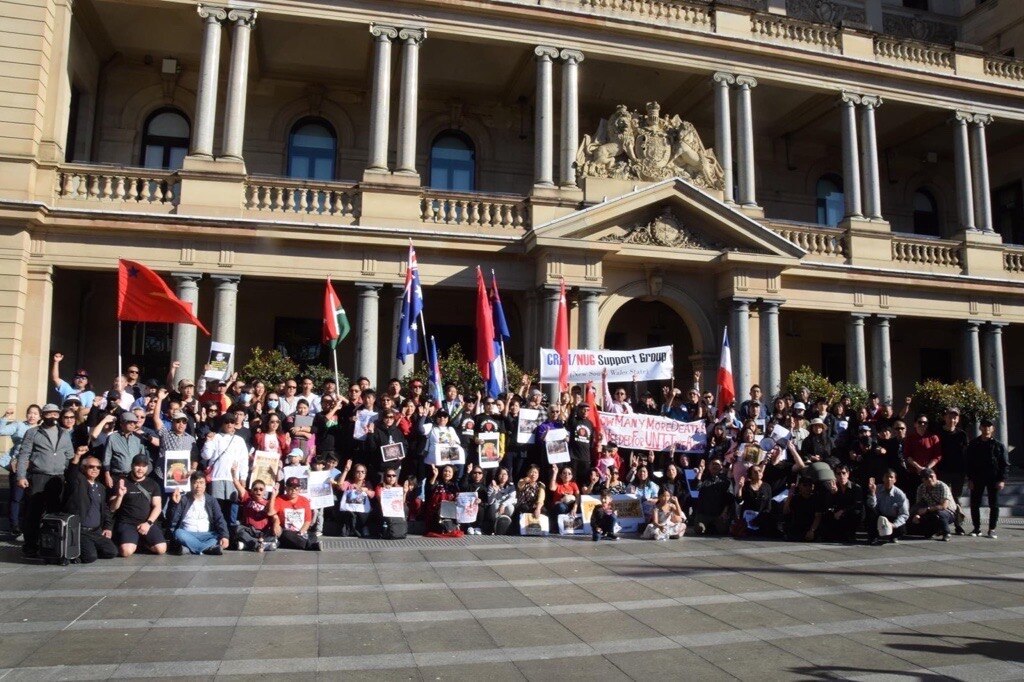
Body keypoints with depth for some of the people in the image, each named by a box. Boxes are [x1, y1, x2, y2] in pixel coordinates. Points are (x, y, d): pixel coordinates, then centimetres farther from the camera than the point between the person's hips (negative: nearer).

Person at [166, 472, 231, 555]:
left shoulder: (211, 501, 9)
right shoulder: (183, 500, 6)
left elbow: (220, 520, -2)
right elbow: (172, 521, -2)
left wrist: (224, 536, -20)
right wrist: (175, 504, -17)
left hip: (206, 535, 1)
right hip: (187, 535, -1)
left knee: (220, 537, -26)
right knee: (178, 533, -33)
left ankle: (191, 548, -43)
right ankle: (208, 548, -43)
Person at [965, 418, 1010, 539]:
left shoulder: (999, 445, 2)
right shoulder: (973, 445, 5)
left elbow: (1005, 464, 1)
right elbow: (968, 463, 5)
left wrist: (1002, 480, -8)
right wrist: (970, 479, -2)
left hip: (993, 479, -1)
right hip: (977, 479, 1)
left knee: (994, 505, 2)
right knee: (974, 504, 2)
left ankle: (992, 529, 12)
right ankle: (976, 528, 13)